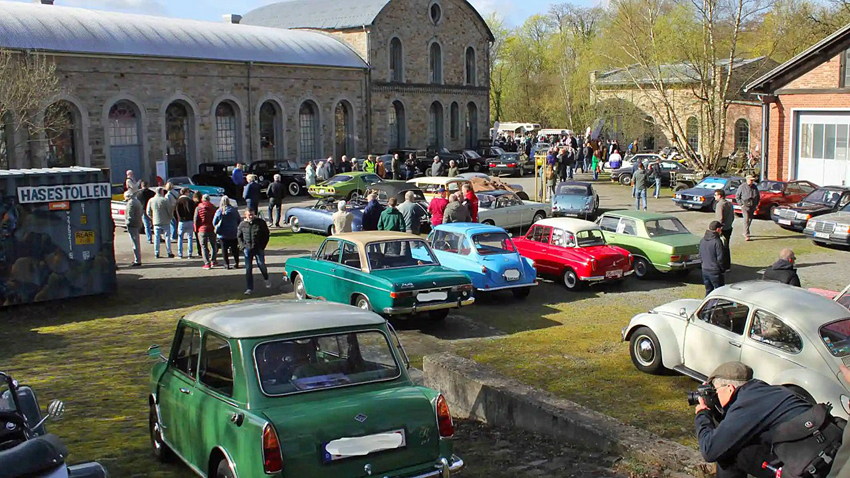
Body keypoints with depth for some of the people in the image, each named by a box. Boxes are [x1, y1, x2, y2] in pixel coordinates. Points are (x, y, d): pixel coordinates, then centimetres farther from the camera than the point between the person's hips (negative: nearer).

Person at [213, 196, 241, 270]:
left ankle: (226, 264, 1)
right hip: (233, 233, 2)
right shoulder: (234, 210, -3)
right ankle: (236, 263, 15)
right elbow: (239, 221, 4)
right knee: (234, 248, 13)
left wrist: (217, 228, 16)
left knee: (224, 249, 5)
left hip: (223, 234, -2)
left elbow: (214, 223, -4)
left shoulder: (219, 211, -9)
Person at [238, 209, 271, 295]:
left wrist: (262, 246, -3)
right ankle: (250, 288, 7)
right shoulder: (242, 225, 3)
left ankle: (266, 279, 23)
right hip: (248, 249, 2)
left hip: (259, 249, -2)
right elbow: (239, 236, 13)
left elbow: (266, 234, 5)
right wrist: (243, 246, 0)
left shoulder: (260, 222, -1)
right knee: (248, 269, 0)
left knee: (261, 264, -9)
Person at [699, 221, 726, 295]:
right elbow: (720, 258, -16)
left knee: (708, 290, 17)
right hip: (715, 272, -7)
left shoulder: (702, 240, 3)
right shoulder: (717, 241, -19)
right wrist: (722, 268, -2)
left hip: (705, 270, 7)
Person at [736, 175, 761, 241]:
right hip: (745, 206, -5)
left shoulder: (755, 187, 7)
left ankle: (745, 233, 28)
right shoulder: (742, 187, -6)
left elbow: (758, 196, 19)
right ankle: (747, 235, -16)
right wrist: (741, 204, -9)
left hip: (752, 206, 5)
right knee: (746, 220, -14)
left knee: (750, 220, 12)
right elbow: (737, 196, -1)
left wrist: (756, 204, 9)